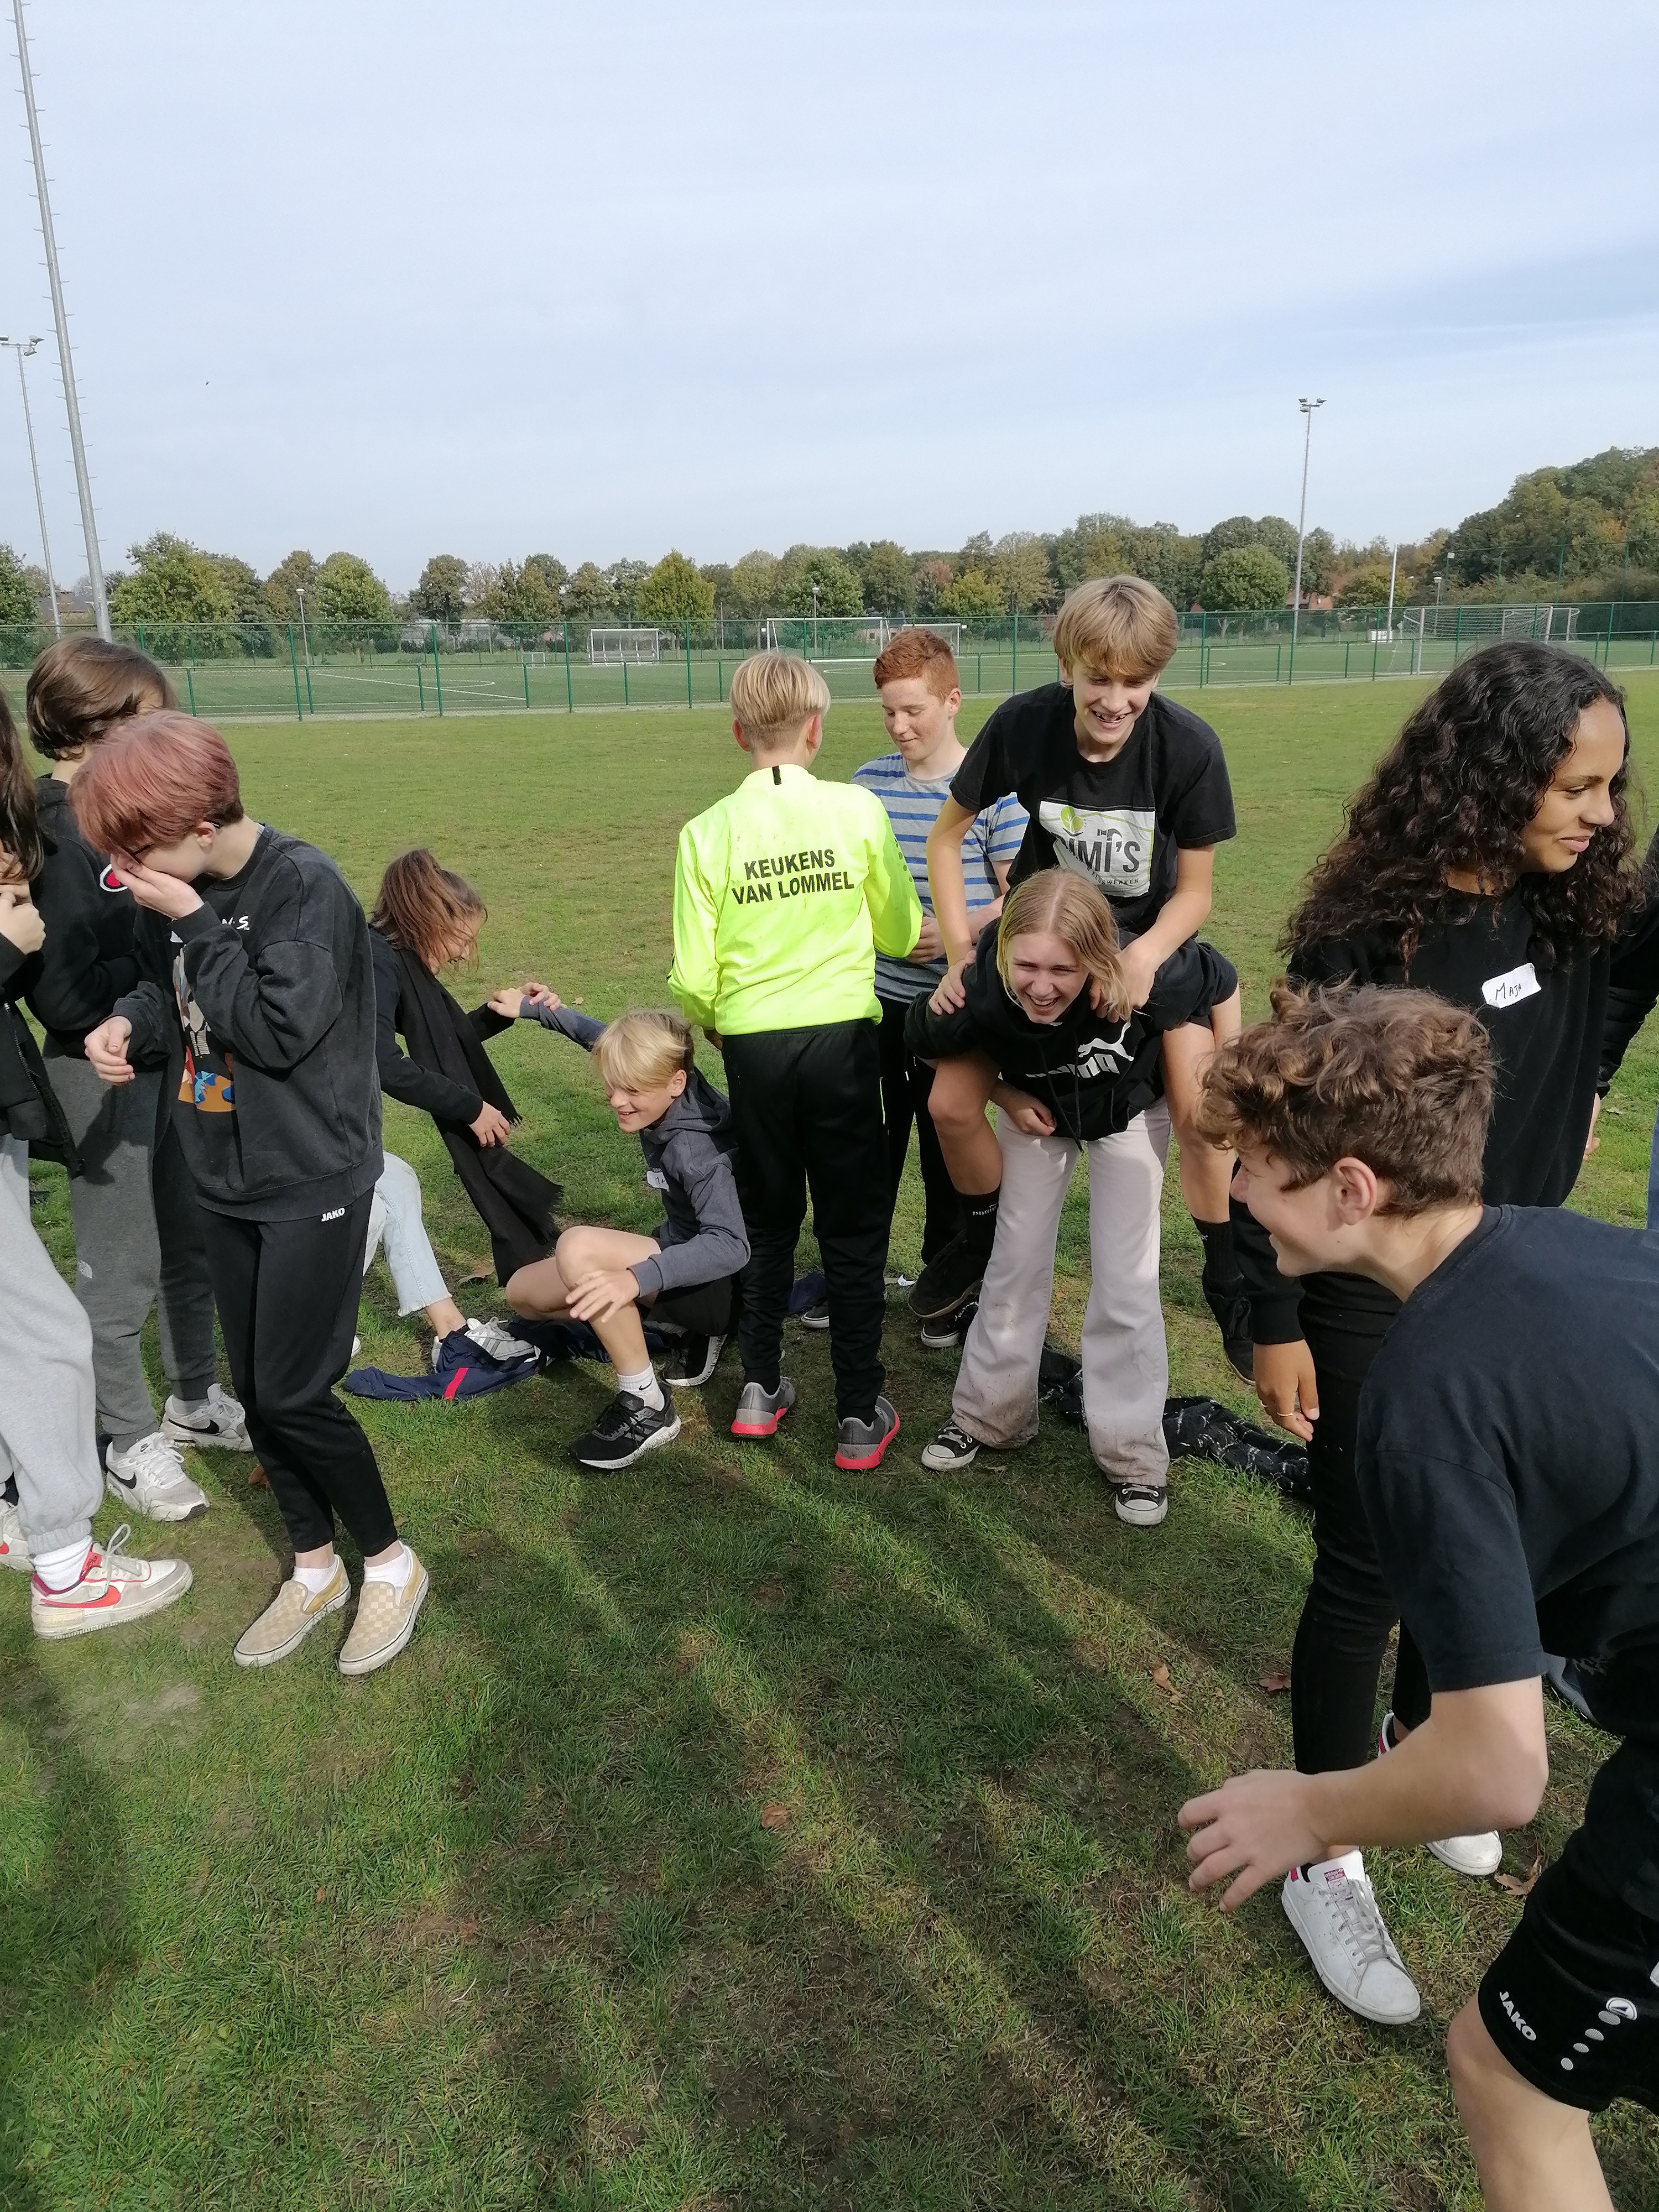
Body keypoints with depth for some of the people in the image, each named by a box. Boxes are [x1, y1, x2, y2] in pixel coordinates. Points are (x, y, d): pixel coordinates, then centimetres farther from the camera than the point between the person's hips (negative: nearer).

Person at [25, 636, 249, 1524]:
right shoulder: (49, 839, -19)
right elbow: (66, 993, -24)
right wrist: (167, 976, -17)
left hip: (172, 1057, 8)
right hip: (102, 1075, -8)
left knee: (193, 1241, 19)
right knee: (123, 1268, 6)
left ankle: (193, 1398, 38)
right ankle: (129, 1444, 24)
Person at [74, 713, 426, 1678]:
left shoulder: (306, 885, -19)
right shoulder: (201, 890, 2)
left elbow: (280, 1030, -24)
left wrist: (193, 924, -20)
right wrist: (134, 1017, -4)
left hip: (315, 1183, -7)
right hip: (230, 1182, 7)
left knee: (294, 1395, -3)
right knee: (258, 1390, 13)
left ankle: (390, 1561, 20)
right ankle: (316, 1569, 32)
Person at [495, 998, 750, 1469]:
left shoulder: (694, 1148, -30)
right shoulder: (665, 1100, -8)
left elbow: (731, 1245, -41)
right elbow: (608, 1039, 13)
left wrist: (639, 1278, -51)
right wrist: (538, 1010, 16)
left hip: (719, 1283, -9)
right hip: (681, 1254, 9)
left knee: (578, 1249, -32)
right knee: (523, 1292, 6)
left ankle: (645, 1407, -20)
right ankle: (693, 1329, 10)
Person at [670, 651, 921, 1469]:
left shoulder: (707, 832, -6)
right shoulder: (858, 810, -7)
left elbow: (693, 979, -5)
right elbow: (901, 934, 3)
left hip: (753, 1044, 1)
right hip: (842, 1038, -1)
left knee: (768, 1223, 19)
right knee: (853, 1231, 9)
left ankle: (760, 1390, 26)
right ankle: (860, 1416, 15)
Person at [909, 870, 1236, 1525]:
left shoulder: (1148, 980, -43)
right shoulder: (979, 993, -38)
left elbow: (1222, 981, -18)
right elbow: (925, 1042, -13)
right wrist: (1006, 1097, -17)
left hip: (1131, 1111, -1)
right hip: (1036, 1110, 1)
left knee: (1126, 1278, -3)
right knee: (1017, 1258, 7)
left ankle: (1131, 1447, 13)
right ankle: (990, 1412, 27)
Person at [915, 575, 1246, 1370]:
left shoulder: (1188, 746, -26)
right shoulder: (1023, 724, -24)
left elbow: (1193, 892, -14)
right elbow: (947, 834, -8)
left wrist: (1144, 958, -33)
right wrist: (961, 953, -14)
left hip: (1152, 935, -1)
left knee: (1200, 1117, -14)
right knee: (952, 1102, -6)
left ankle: (1228, 1281, 14)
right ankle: (987, 1235, 24)